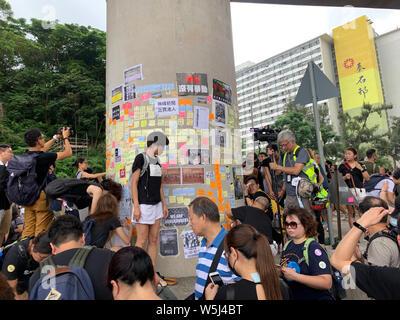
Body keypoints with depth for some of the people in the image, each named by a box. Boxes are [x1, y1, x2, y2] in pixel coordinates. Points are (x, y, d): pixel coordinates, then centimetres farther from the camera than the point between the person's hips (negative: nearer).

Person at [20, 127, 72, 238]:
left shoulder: (26, 154, 3)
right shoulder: (44, 157, -19)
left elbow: (42, 149, 24)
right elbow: (68, 153, -9)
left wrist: (56, 137, 28)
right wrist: (65, 137, 6)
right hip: (42, 197, -7)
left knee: (28, 230, 15)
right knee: (41, 232, 2)